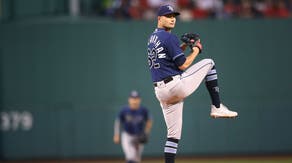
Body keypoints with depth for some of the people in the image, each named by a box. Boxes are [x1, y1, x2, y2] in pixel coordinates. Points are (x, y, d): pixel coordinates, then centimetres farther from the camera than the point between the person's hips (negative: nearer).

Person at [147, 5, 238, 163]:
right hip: (176, 85, -8)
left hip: (161, 93, 8)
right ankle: (217, 107, 7)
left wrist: (184, 46, 18)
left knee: (173, 133, 11)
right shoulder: (169, 37, -10)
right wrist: (196, 49, 4)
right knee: (208, 63, 9)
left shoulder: (152, 38, 18)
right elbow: (182, 65, -12)